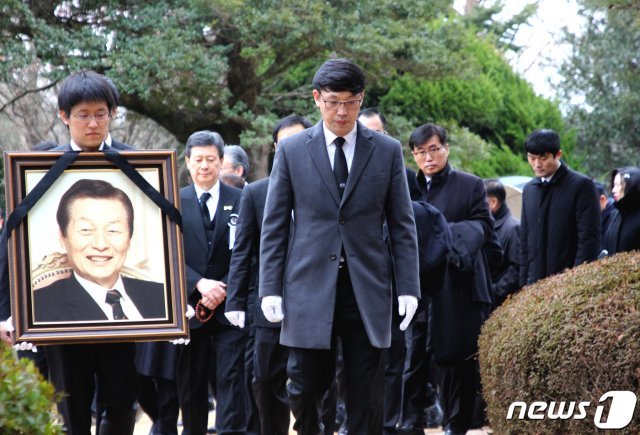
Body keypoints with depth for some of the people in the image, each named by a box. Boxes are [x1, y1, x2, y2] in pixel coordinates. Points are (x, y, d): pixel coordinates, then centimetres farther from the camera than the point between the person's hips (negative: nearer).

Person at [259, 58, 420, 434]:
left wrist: (408, 287, -2)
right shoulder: (292, 150, 5)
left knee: (367, 398, 0)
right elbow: (275, 225, 6)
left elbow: (402, 225, 6)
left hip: (367, 290, 0)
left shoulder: (387, 151, 6)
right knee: (306, 388, 1)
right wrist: (270, 288, -1)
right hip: (310, 287, 0)